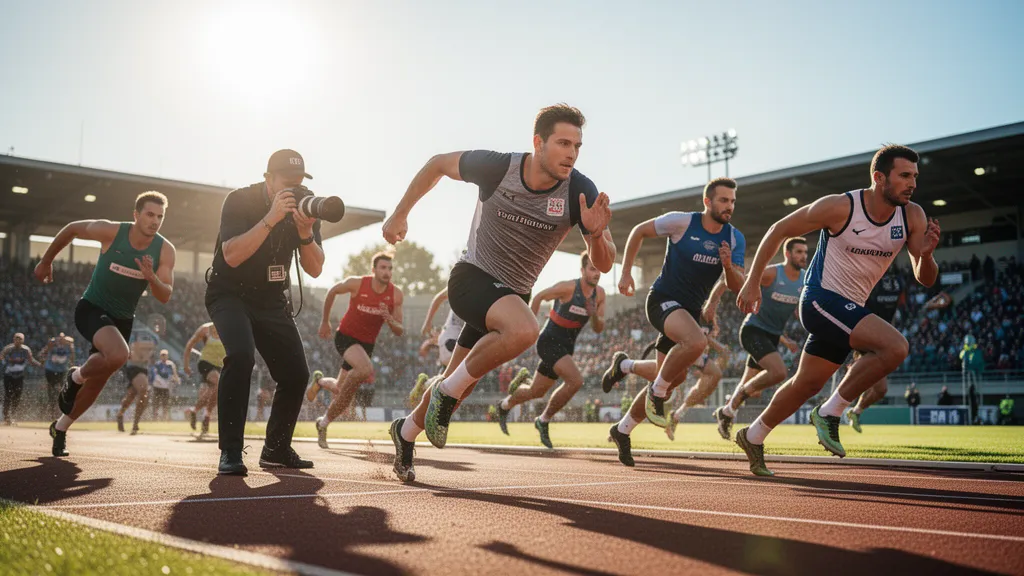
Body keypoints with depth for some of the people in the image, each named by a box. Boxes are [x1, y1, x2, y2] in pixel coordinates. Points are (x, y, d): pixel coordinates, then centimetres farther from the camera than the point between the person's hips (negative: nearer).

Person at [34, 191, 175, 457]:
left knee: (98, 381, 13)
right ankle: (76, 377, 0)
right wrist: (46, 261, 8)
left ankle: (60, 427, 38)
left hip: (122, 319, 4)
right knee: (119, 355, -33)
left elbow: (165, 297, -12)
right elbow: (72, 228, 0)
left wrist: (151, 277, -33)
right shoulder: (111, 231, -19)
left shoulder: (165, 250, -12)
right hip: (92, 308, -4)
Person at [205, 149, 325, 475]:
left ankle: (276, 449, 21)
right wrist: (271, 218, -37)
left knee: (296, 374, 0)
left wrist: (306, 231, -27)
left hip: (271, 301, 5)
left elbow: (315, 269, -10)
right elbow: (232, 256, -32)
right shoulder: (240, 201, -17)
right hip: (230, 295, -5)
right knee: (241, 356, -31)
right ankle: (230, 452, -23)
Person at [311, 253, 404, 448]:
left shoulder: (396, 294, -10)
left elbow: (400, 331, -5)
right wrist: (325, 321, 10)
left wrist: (390, 319, -27)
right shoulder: (357, 283, -16)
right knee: (366, 369, -33)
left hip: (367, 343, 4)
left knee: (342, 390, 9)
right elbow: (332, 291, 4)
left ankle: (321, 382, 46)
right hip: (346, 337, -4)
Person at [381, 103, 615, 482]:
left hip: (512, 294, 4)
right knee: (524, 330, -35)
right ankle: (448, 390, -13)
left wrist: (596, 234, -34)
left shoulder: (580, 191, -15)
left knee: (458, 385, 14)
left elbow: (603, 265, -12)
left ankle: (407, 430, 43)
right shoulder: (496, 167, -19)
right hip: (472, 277, -4)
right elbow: (438, 164, 1)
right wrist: (401, 214, 4)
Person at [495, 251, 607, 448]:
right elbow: (539, 297, -4)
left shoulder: (599, 294, -1)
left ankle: (505, 406, 46)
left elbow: (599, 330, 3)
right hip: (550, 341, -7)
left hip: (566, 347, 7)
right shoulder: (568, 287, -19)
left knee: (537, 392, 17)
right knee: (576, 381, -25)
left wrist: (595, 315, -18)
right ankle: (544, 420, -7)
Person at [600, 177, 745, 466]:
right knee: (697, 341, -36)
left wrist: (728, 266, -21)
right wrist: (626, 272, -3)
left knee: (667, 383, 8)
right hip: (663, 300, -6)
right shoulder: (681, 222, -12)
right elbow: (639, 231, 2)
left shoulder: (735, 239, 1)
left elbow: (738, 287, 0)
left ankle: (622, 429, 29)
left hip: (691, 310, 6)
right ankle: (656, 391, -12)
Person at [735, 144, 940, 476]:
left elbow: (925, 279, -2)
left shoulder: (913, 217, -4)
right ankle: (830, 413, -10)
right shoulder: (841, 207, -18)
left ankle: (753, 437, 35)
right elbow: (779, 231, -8)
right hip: (822, 299, -7)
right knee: (895, 346, -25)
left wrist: (926, 254, -25)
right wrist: (753, 282, -9)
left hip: (850, 309, 7)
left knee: (806, 384, 15)